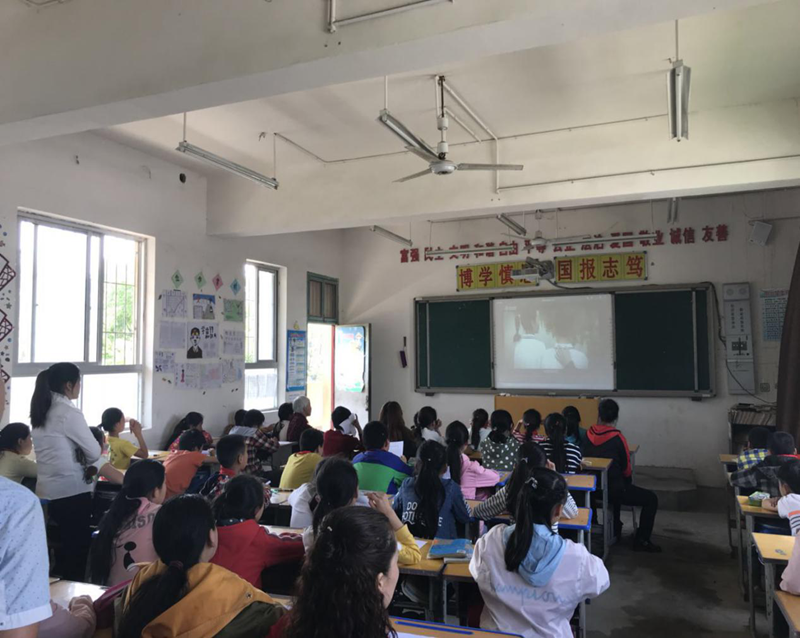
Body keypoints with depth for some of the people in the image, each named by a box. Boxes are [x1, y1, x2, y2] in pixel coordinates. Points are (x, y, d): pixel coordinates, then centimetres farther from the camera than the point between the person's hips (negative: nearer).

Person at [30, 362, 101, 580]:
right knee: (78, 545, 4)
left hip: (48, 489, 8)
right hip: (72, 490, -8)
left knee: (64, 542, 19)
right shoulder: (68, 412, -17)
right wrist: (84, 462, 7)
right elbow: (94, 452, -12)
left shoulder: (41, 411, 7)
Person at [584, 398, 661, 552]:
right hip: (613, 490, -7)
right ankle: (641, 540, 6)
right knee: (651, 499, 7)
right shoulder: (617, 438, -18)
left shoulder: (588, 434, -3)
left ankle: (615, 529, 44)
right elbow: (626, 469, -7)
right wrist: (628, 480, 17)